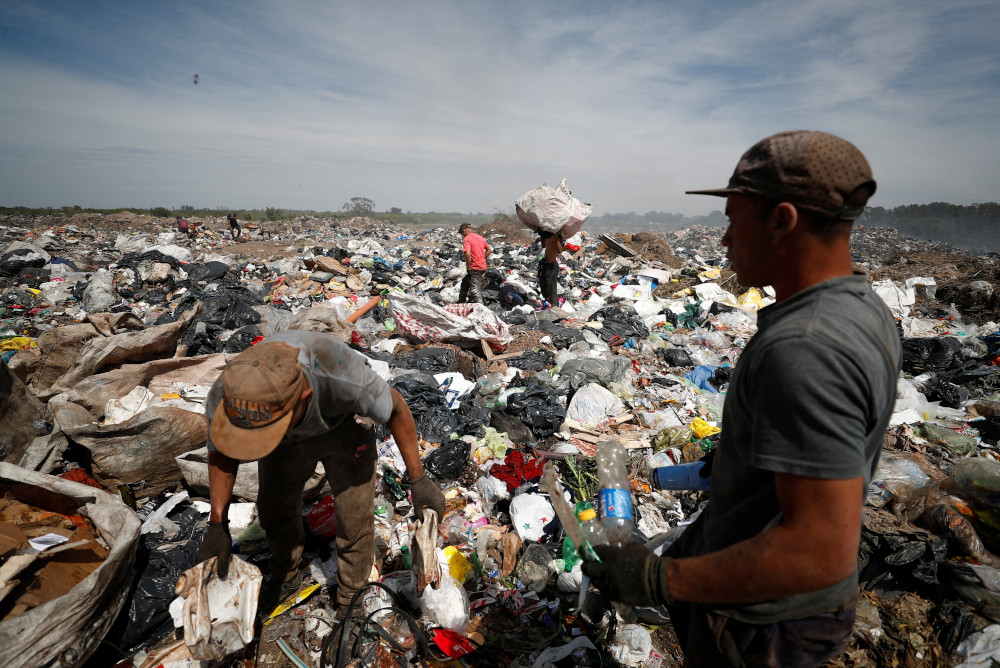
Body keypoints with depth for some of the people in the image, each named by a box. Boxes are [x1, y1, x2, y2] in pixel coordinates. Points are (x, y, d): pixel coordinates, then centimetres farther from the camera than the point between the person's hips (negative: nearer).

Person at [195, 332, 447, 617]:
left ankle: (350, 597, 28)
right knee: (274, 508, 15)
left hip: (343, 426, -2)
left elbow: (396, 407, -23)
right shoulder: (223, 398, -36)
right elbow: (221, 453, -10)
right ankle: (285, 577, 47)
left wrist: (418, 479, -18)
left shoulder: (345, 378, -46)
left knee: (354, 513, -1)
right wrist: (217, 524, -15)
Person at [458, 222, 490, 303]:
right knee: (465, 282, 24)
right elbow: (489, 250, 17)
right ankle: (461, 303, 34)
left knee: (475, 289, -7)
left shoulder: (466, 239, -12)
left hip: (475, 268, -9)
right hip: (482, 266, 9)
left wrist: (468, 268, -16)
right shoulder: (479, 237, 13)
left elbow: (468, 254, -26)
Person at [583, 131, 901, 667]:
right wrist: (742, 458, 22)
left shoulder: (803, 350, -34)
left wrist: (658, 581, -28)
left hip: (764, 612, -8)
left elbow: (822, 551, -34)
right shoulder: (863, 308, -2)